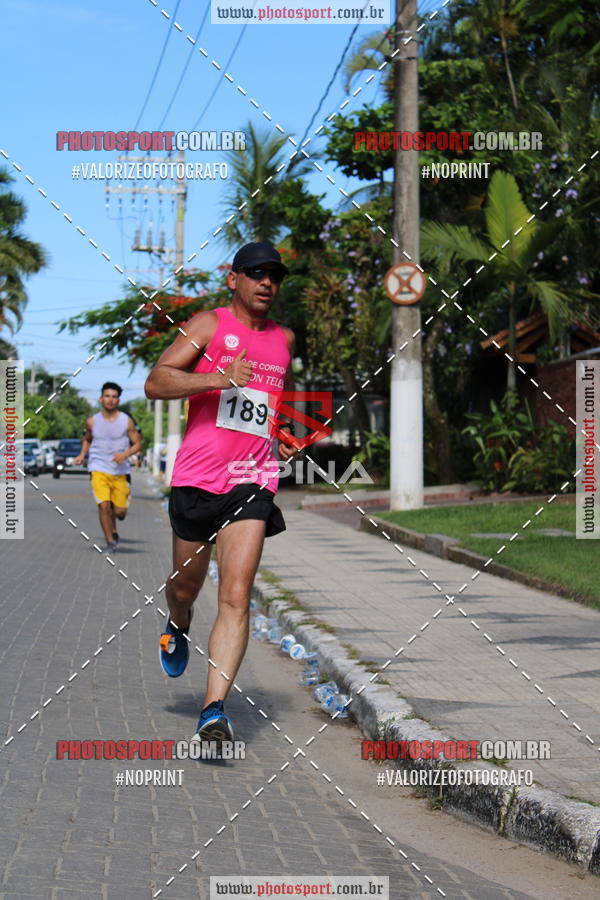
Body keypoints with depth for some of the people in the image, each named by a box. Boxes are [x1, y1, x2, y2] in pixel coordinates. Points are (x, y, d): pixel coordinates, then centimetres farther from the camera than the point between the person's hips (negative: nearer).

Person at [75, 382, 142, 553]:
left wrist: (126, 454, -14)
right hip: (99, 470, 0)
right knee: (103, 505, -16)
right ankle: (110, 542, -1)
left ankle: (113, 530, 35)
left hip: (120, 471, 0)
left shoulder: (127, 421, 0)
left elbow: (137, 443, 4)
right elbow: (87, 439, 22)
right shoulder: (92, 421, 3)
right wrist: (82, 454, 4)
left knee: (120, 511, -1)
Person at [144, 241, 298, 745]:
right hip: (196, 477, -2)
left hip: (252, 481, 2)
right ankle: (178, 627, 52)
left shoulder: (284, 339, 14)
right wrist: (220, 378, -24)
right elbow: (155, 383, -11)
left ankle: (214, 710, -17)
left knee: (236, 597, -13)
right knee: (186, 586, 16)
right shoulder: (209, 325, 0)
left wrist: (285, 430, 16)